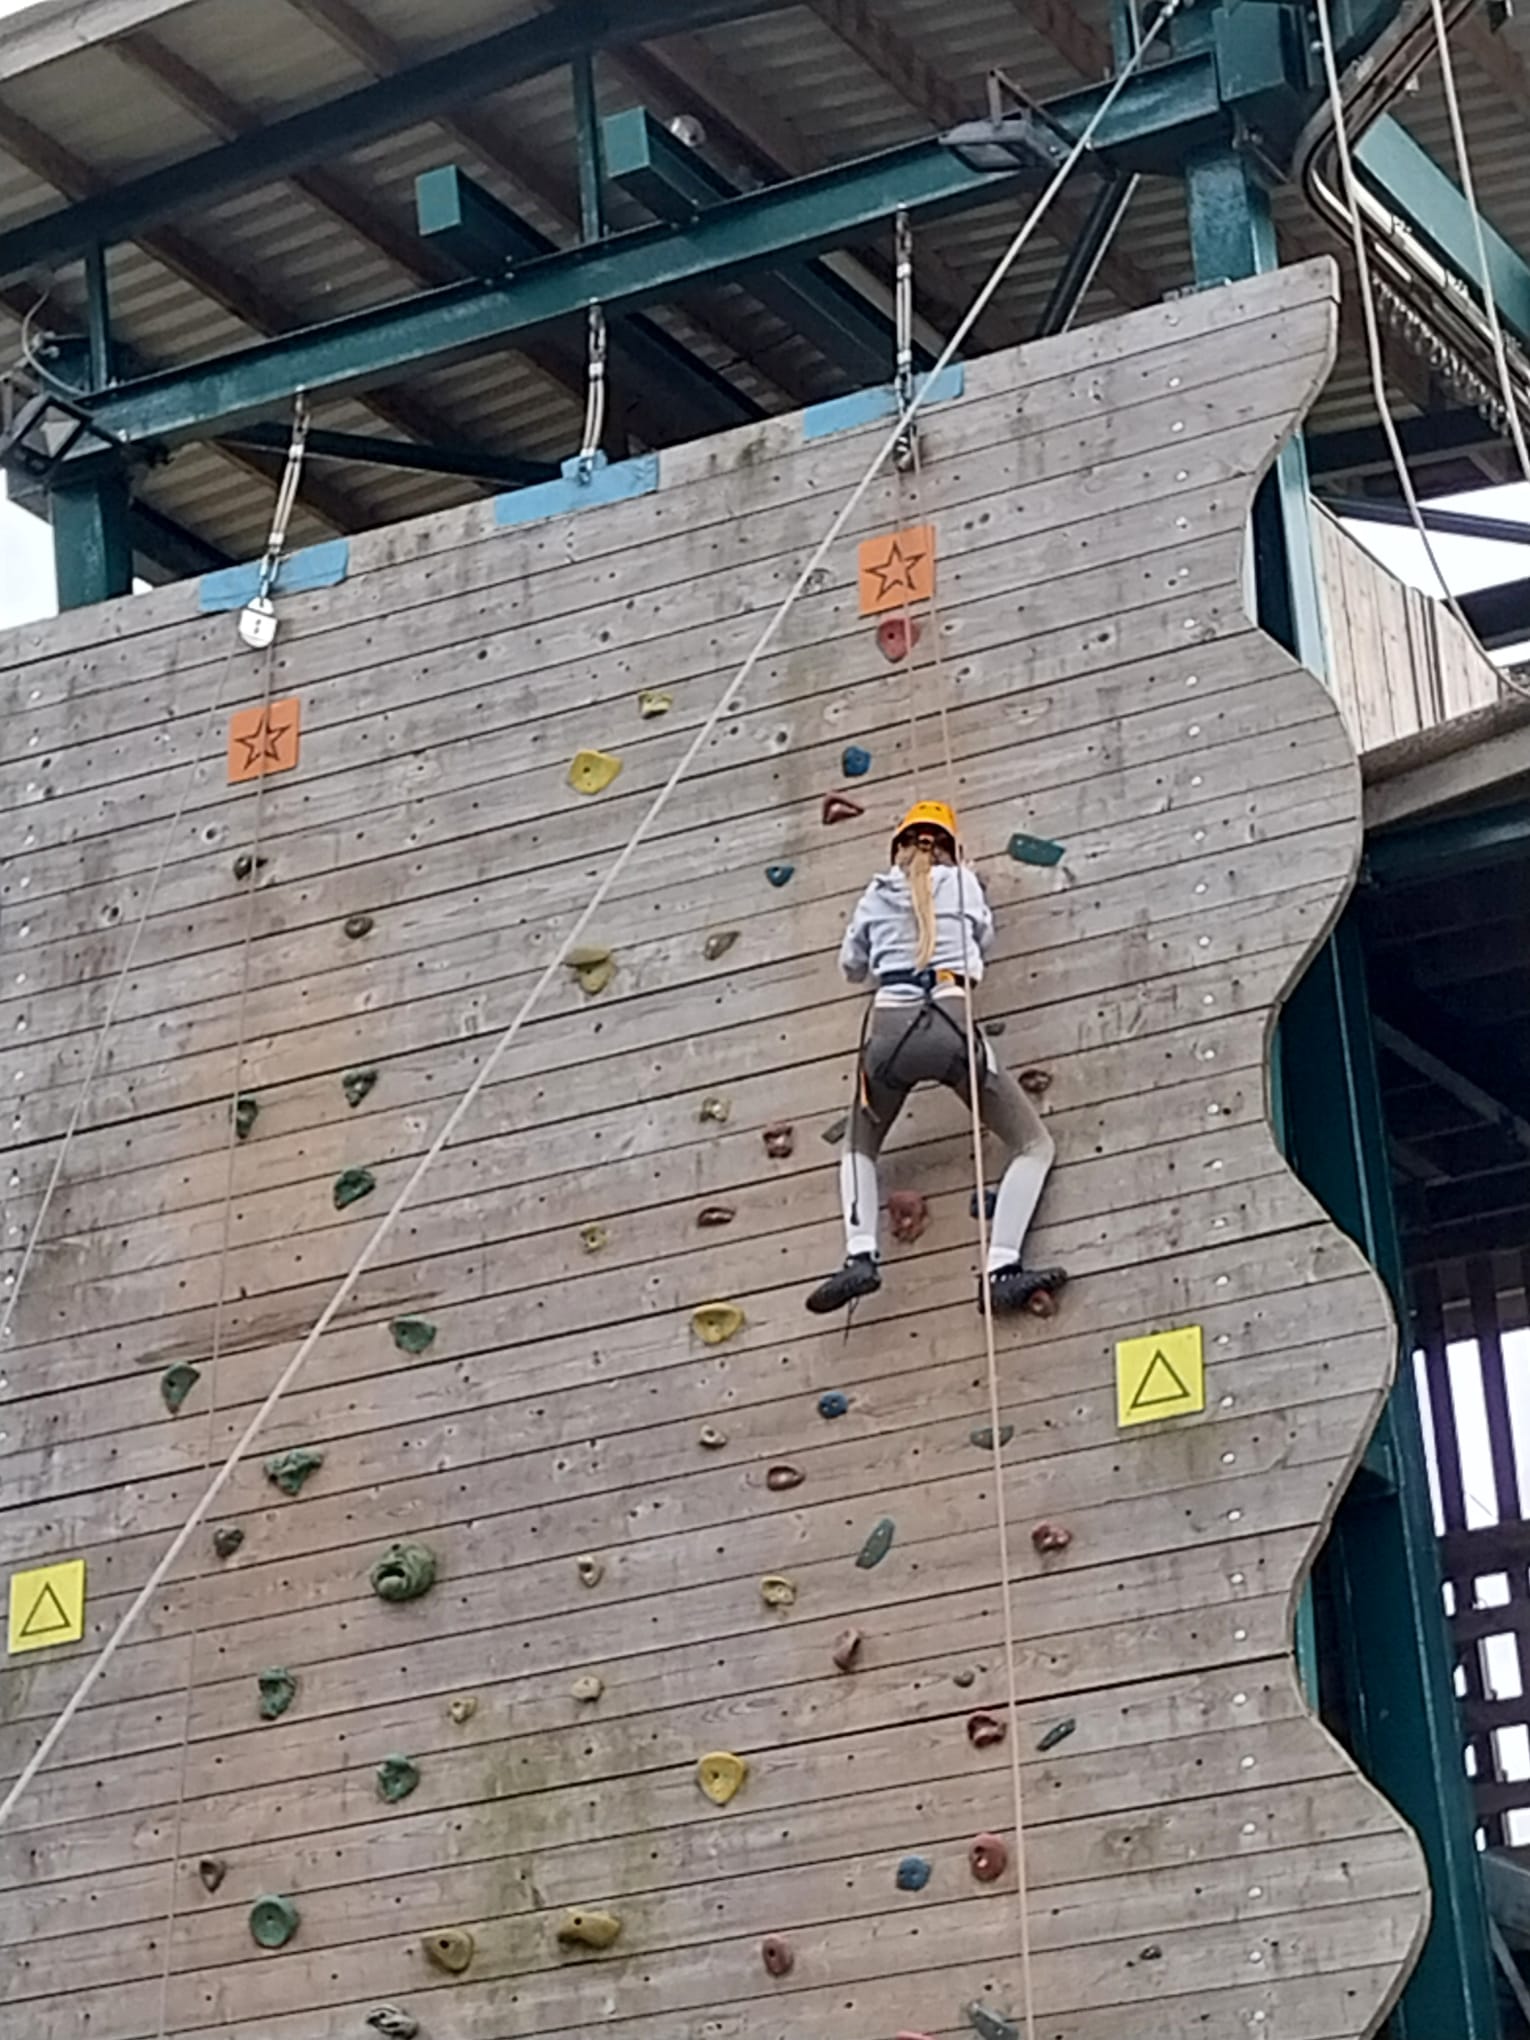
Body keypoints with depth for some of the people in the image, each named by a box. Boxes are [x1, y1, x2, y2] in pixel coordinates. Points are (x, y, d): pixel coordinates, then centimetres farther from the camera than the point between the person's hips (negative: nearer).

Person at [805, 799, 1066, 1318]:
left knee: (858, 1148, 28)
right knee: (1034, 1145, 11)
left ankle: (860, 1255, 2)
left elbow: (851, 966, 31)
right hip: (951, 1022, -2)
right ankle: (1001, 1267, -8)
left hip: (888, 1027, 2)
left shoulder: (875, 895, 19)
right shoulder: (962, 881, 15)